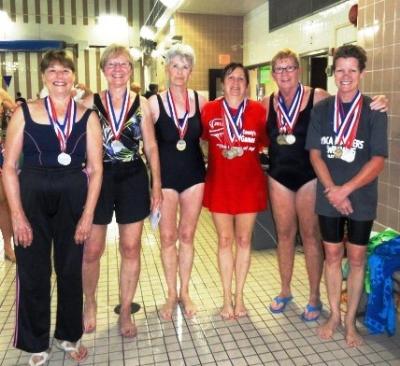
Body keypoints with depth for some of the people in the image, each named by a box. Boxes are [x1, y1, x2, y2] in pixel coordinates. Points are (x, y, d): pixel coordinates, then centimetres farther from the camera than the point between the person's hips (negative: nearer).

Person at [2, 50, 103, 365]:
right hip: (32, 197, 0)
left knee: (70, 270, 13)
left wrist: (88, 214, -5)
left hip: (73, 198, 1)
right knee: (33, 274, 8)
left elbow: (95, 169, 0)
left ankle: (69, 335, 35)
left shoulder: (87, 117, 1)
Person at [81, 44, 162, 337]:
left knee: (131, 249, 7)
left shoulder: (141, 103, 3)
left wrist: (157, 186, 1)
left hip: (133, 179, 1)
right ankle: (90, 303, 34)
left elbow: (151, 147, 5)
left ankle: (125, 311, 25)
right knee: (92, 250, 5)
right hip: (99, 178, 0)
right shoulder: (91, 102, 1)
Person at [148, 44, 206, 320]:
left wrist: (207, 169, 4)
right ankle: (171, 294, 24)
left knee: (187, 235, 10)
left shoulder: (200, 100, 0)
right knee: (168, 237, 6)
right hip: (166, 175, -1)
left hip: (194, 174, 2)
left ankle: (185, 292, 27)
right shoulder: (155, 103, -6)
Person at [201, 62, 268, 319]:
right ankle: (227, 297, 24)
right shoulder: (210, 110, -4)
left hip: (249, 183, 0)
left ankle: (239, 295, 26)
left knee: (244, 240, 10)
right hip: (219, 183, 0)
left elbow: (265, 142, 8)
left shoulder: (258, 110, -3)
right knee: (225, 240, 9)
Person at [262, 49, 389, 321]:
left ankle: (315, 297, 21)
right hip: (279, 176, 3)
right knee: (284, 234, 13)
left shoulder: (317, 97, -8)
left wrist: (376, 105, -21)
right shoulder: (267, 104, 3)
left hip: (309, 176, -3)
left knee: (311, 235, 4)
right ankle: (285, 291, 29)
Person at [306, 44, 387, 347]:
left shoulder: (374, 112, -5)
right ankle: (334, 315, 28)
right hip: (328, 198, 2)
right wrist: (332, 190, -13)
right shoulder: (321, 109, 2)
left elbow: (378, 160, -9)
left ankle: (351, 321, 24)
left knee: (356, 258, 8)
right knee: (332, 255, 11)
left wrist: (346, 190, -17)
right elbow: (315, 154, -1)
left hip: (361, 199, -1)